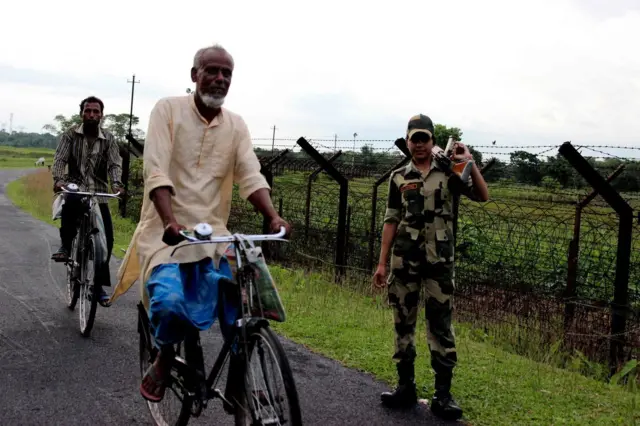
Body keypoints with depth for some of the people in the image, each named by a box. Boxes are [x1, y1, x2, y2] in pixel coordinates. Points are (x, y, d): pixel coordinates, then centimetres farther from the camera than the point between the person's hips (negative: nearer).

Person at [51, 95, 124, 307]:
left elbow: (115, 164, -6)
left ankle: (99, 284, 9)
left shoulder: (109, 139, 3)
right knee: (69, 202, -39)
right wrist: (58, 179, -29)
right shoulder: (70, 134, 1)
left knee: (106, 238, -6)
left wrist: (116, 183, -28)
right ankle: (66, 245, -16)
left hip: (99, 194, 2)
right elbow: (60, 159, -9)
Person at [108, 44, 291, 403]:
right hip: (168, 231, -3)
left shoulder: (236, 125, 7)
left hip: (212, 232, 4)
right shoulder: (168, 109, -4)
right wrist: (171, 221, -32)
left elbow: (251, 176, -3)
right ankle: (165, 357, 6)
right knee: (169, 300, -26)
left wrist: (274, 217, -22)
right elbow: (156, 171, -16)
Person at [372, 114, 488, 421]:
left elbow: (482, 196, -5)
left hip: (439, 261, -2)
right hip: (404, 261, 2)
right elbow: (391, 221, 8)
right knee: (404, 324, 7)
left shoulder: (448, 173, 4)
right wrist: (382, 263, 4)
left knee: (441, 326, 0)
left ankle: (443, 394, 6)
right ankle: (406, 387, 18)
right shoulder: (398, 178, 8)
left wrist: (469, 162, -17)